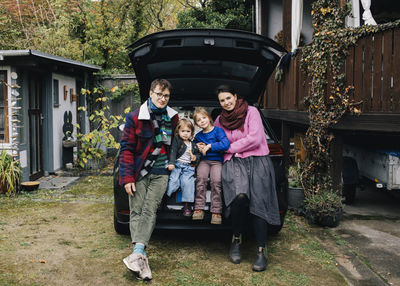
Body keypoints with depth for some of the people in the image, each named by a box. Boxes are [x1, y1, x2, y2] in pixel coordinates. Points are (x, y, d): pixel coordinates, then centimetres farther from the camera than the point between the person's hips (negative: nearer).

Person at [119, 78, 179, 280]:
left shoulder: (173, 118, 10)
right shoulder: (135, 117, 0)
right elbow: (126, 148, -2)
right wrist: (127, 177, -8)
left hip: (160, 173, 2)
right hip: (138, 172, -1)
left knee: (150, 210, -14)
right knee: (136, 212, -7)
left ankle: (137, 252, -23)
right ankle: (142, 258, -9)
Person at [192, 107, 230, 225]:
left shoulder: (218, 130, 1)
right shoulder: (198, 136, 16)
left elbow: (226, 144, -15)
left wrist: (209, 146, -12)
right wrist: (198, 148, 8)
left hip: (217, 161, -3)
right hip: (204, 161, 3)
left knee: (216, 181, -28)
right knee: (201, 178, -27)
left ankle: (216, 212, -25)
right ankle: (199, 209, -26)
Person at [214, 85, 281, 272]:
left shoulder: (251, 112, 3)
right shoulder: (220, 120, 17)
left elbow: (255, 139, -7)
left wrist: (230, 148, -1)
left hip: (257, 162, -1)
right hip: (234, 163, 2)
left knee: (258, 204, -13)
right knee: (240, 196, -27)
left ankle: (261, 252, -6)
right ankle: (236, 239, -5)